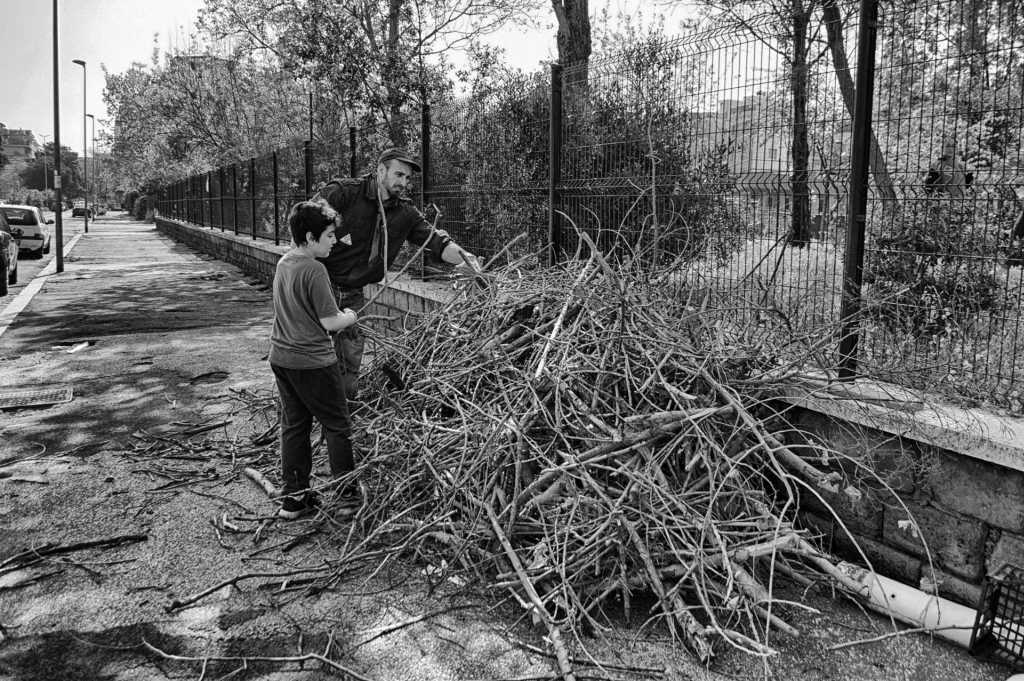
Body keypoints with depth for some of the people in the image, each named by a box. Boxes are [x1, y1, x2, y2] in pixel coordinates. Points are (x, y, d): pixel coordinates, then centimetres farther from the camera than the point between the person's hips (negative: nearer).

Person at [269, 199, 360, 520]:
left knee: (293, 426, 15)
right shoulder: (314, 270, -19)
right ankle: (347, 494, 15)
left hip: (281, 358, 8)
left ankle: (294, 497, 22)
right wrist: (351, 317, 2)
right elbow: (330, 322, -17)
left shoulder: (283, 263, 7)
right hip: (312, 363, -8)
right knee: (337, 426, 6)